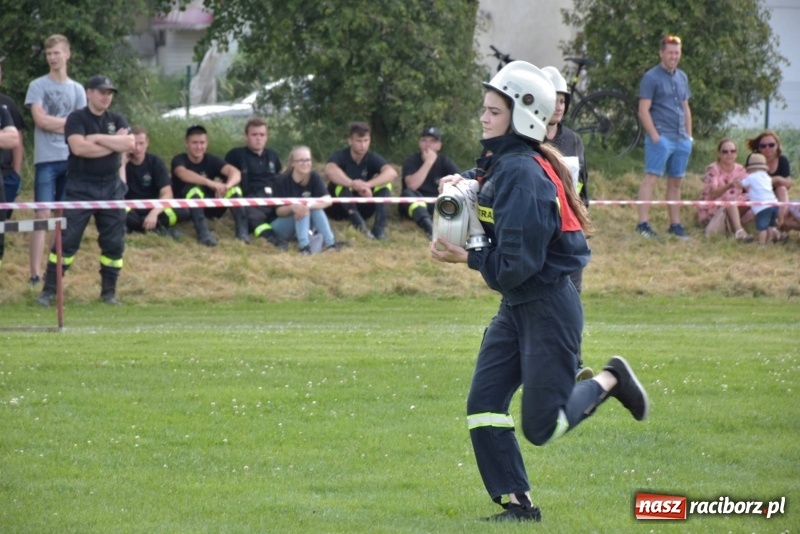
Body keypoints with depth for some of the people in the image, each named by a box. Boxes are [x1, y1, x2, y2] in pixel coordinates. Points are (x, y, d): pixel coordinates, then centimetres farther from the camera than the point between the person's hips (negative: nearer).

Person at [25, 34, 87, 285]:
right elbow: (40, 120, -8)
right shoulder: (38, 86, 3)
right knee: (43, 215, -9)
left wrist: (53, 124, -5)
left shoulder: (77, 90, 13)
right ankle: (35, 273, -12)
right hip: (46, 159, -4)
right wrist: (69, 122, 0)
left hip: (71, 159, 4)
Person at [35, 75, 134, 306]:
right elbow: (79, 147, -20)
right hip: (81, 188, -4)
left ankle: (109, 292, 16)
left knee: (114, 242, 4)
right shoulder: (77, 119, -3)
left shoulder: (117, 120, 10)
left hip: (111, 187, 4)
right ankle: (49, 290, -3)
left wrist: (98, 138, -13)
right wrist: (114, 144, -11)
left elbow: (129, 144, -7)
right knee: (67, 240, -7)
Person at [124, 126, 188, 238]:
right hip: (131, 210, -2)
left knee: (183, 212, -27)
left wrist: (154, 213, -33)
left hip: (152, 208, 2)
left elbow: (167, 194, -14)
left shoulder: (156, 162, -5)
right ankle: (156, 227, -22)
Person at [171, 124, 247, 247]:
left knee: (234, 188, -19)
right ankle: (203, 234, -47)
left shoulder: (212, 160, -2)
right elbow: (183, 173, -36)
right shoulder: (179, 160, -10)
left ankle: (242, 232, -27)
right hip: (186, 209, -3)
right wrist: (210, 183, -51)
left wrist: (227, 185, -44)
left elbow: (235, 172, -20)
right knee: (194, 188, -34)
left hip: (209, 208, 3)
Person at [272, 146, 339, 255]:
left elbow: (328, 200, -23)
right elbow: (279, 211, -18)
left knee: (315, 207, -27)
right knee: (301, 209, -31)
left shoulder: (314, 177, -9)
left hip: (306, 224, 3)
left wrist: (309, 205, -42)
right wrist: (292, 207, -41)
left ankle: (330, 243, -41)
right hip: (283, 226, -3)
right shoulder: (282, 181, -16)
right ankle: (304, 246, -51)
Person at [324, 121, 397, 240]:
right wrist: (353, 184, -53)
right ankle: (359, 225, -44)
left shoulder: (373, 158, -7)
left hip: (363, 208, 3)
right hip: (340, 209, -3)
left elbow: (392, 173, -27)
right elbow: (330, 170, -40)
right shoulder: (340, 156, -15)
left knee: (384, 183, -19)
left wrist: (367, 185, -44)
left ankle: (379, 229, -30)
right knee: (340, 182, -32)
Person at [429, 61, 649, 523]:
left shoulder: (524, 175, -23)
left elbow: (517, 265, -25)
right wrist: (460, 184, 5)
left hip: (548, 306, -9)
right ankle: (519, 503, 9)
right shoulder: (501, 164, 4)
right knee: (484, 406, 2)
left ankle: (609, 381, 20)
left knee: (540, 426, -2)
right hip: (517, 307, 9)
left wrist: (467, 258, -15)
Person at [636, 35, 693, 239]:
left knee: (675, 182, 10)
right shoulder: (651, 77, -5)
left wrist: (689, 135, 15)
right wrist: (655, 136, -16)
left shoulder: (682, 77, 17)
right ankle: (643, 224, -16)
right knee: (651, 178, -11)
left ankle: (675, 225, 15)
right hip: (661, 137, -7)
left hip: (681, 139, 7)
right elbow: (644, 110, -9)